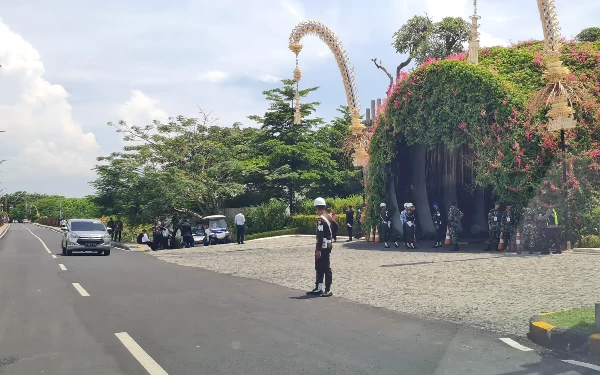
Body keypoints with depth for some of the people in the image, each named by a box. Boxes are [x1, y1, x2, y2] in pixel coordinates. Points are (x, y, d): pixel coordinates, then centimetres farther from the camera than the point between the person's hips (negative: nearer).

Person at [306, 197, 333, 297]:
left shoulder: (321, 219, -18)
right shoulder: (328, 217, 10)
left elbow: (320, 235, -21)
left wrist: (318, 249, -21)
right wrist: (331, 242, 23)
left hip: (322, 247, -10)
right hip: (328, 246, 10)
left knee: (326, 268, -4)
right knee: (319, 268, 15)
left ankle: (328, 290, 1)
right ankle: (318, 288, 21)